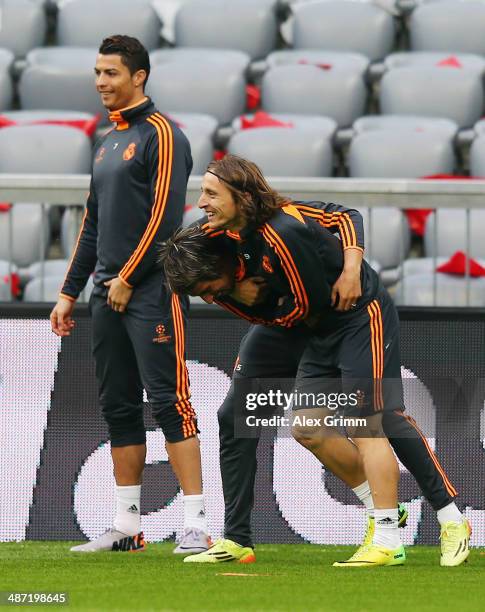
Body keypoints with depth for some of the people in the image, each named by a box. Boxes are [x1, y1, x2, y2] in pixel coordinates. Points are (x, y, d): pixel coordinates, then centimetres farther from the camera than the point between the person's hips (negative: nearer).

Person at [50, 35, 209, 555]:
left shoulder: (161, 135, -6)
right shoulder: (106, 143, 20)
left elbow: (165, 215, -14)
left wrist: (128, 278, -15)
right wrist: (70, 292, 19)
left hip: (150, 291, -8)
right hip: (108, 294, 9)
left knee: (168, 402, -12)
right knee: (118, 408, 8)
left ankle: (195, 525, -13)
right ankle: (126, 526, 13)